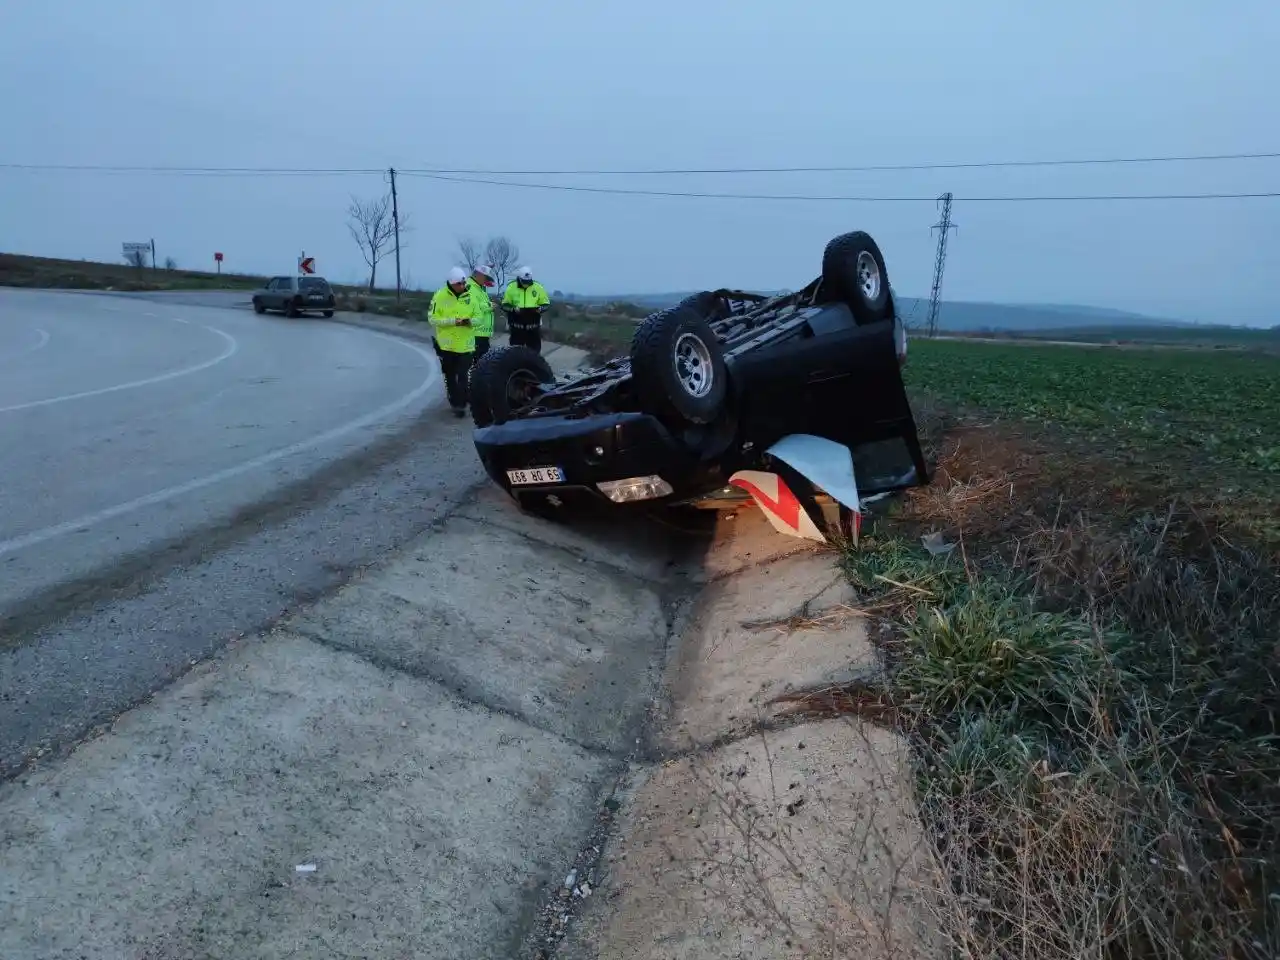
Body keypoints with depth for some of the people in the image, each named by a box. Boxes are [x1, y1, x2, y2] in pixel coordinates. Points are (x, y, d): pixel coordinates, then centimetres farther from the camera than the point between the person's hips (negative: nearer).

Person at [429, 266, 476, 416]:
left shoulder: (471, 295, -2)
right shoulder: (440, 296, -8)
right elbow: (433, 318, -10)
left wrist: (470, 321, -20)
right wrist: (453, 321, -22)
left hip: (465, 344, 0)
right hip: (446, 344, 0)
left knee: (463, 376, -4)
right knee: (450, 376, 13)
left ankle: (460, 404, 2)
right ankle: (455, 402, 27)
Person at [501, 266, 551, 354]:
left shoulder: (538, 287, -1)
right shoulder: (511, 287, -3)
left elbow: (546, 304, 7)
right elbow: (504, 305, 2)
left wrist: (540, 308, -15)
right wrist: (513, 308, -19)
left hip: (533, 326, 1)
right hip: (517, 326, -1)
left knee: (534, 351, 6)